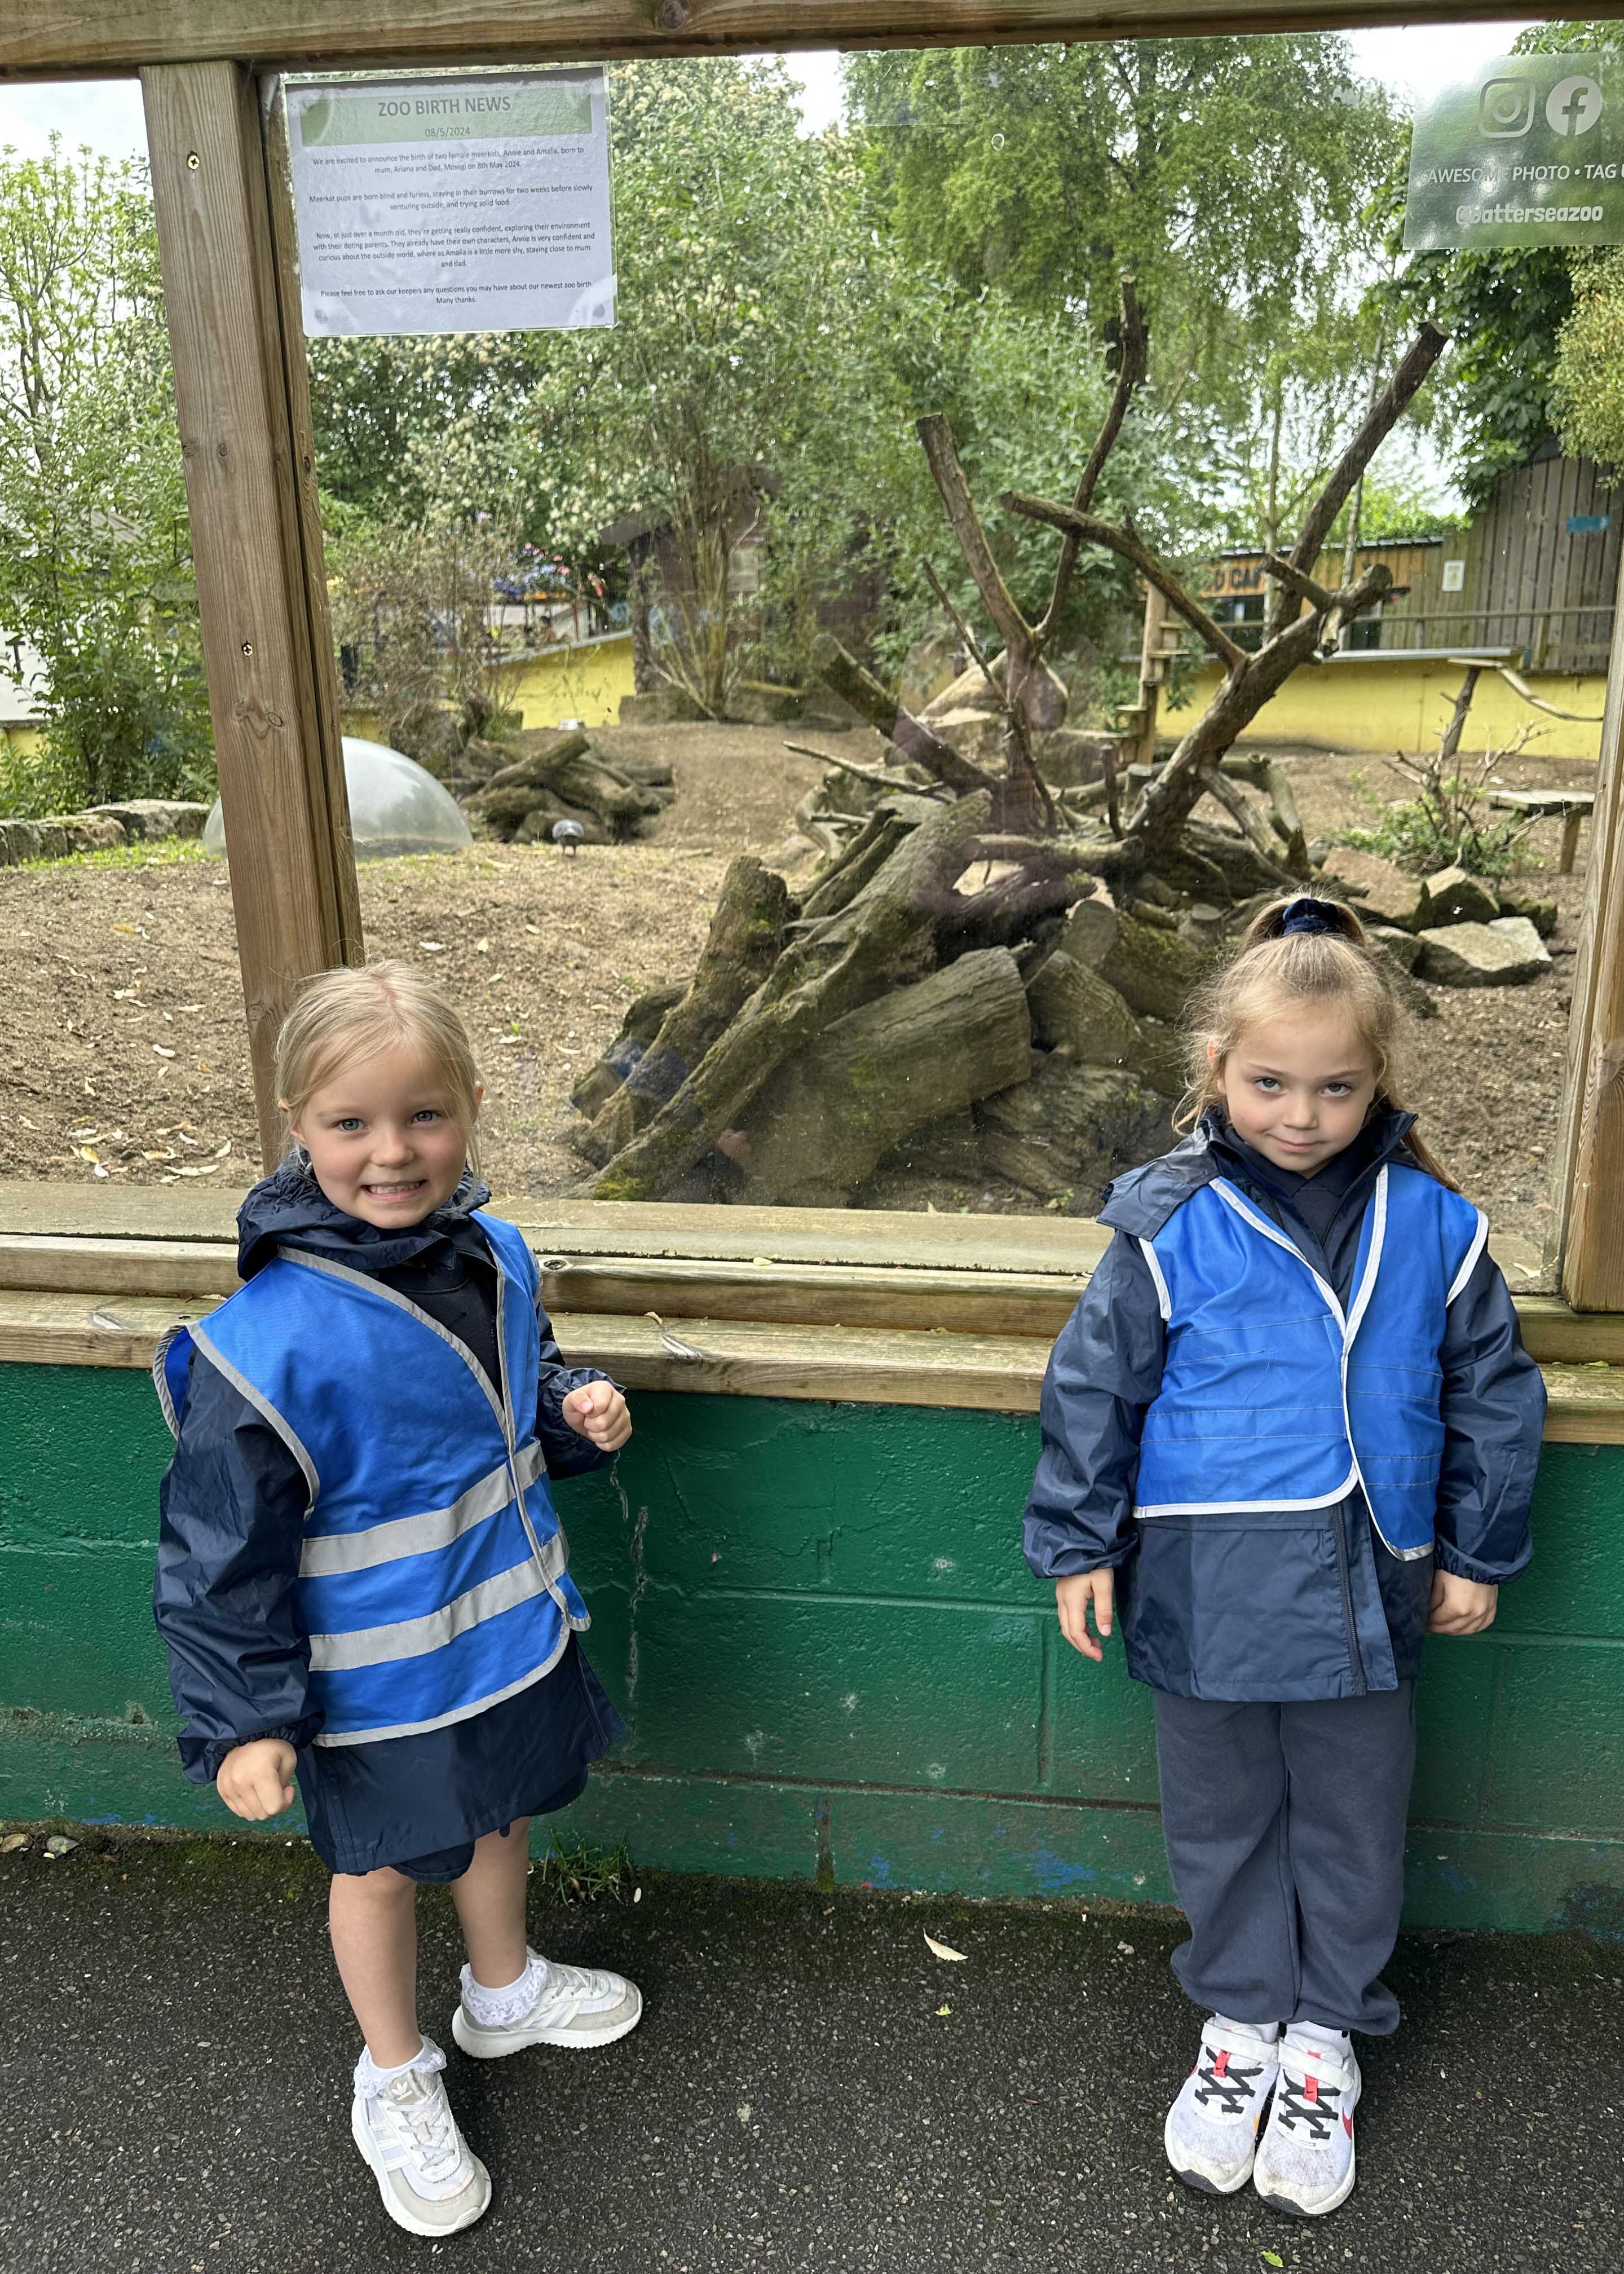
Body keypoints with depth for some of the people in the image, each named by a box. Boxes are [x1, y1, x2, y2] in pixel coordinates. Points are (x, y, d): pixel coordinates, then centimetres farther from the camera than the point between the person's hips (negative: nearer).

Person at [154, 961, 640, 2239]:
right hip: (379, 1681, -5)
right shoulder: (269, 1344, -30)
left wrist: (577, 1415, -11)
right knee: (381, 1867, 20)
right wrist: (238, 1723, -15)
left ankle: (504, 1992, 59)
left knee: (500, 1817, 28)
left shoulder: (494, 1254, -11)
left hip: (511, 1628, 6)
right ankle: (396, 2079, 48)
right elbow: (220, 1553, -20)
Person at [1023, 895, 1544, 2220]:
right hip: (1207, 1589, -1)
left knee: (1353, 1822, 17)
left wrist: (1477, 1553, 9)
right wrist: (1078, 1544, -1)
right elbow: (1094, 1384, -3)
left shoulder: (1431, 1225, -4)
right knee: (1224, 1818, 17)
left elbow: (1493, 1391, 7)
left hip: (1366, 1590, 2)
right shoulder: (1170, 1227, -11)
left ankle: (1325, 2036, 41)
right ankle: (1239, 2022, 40)